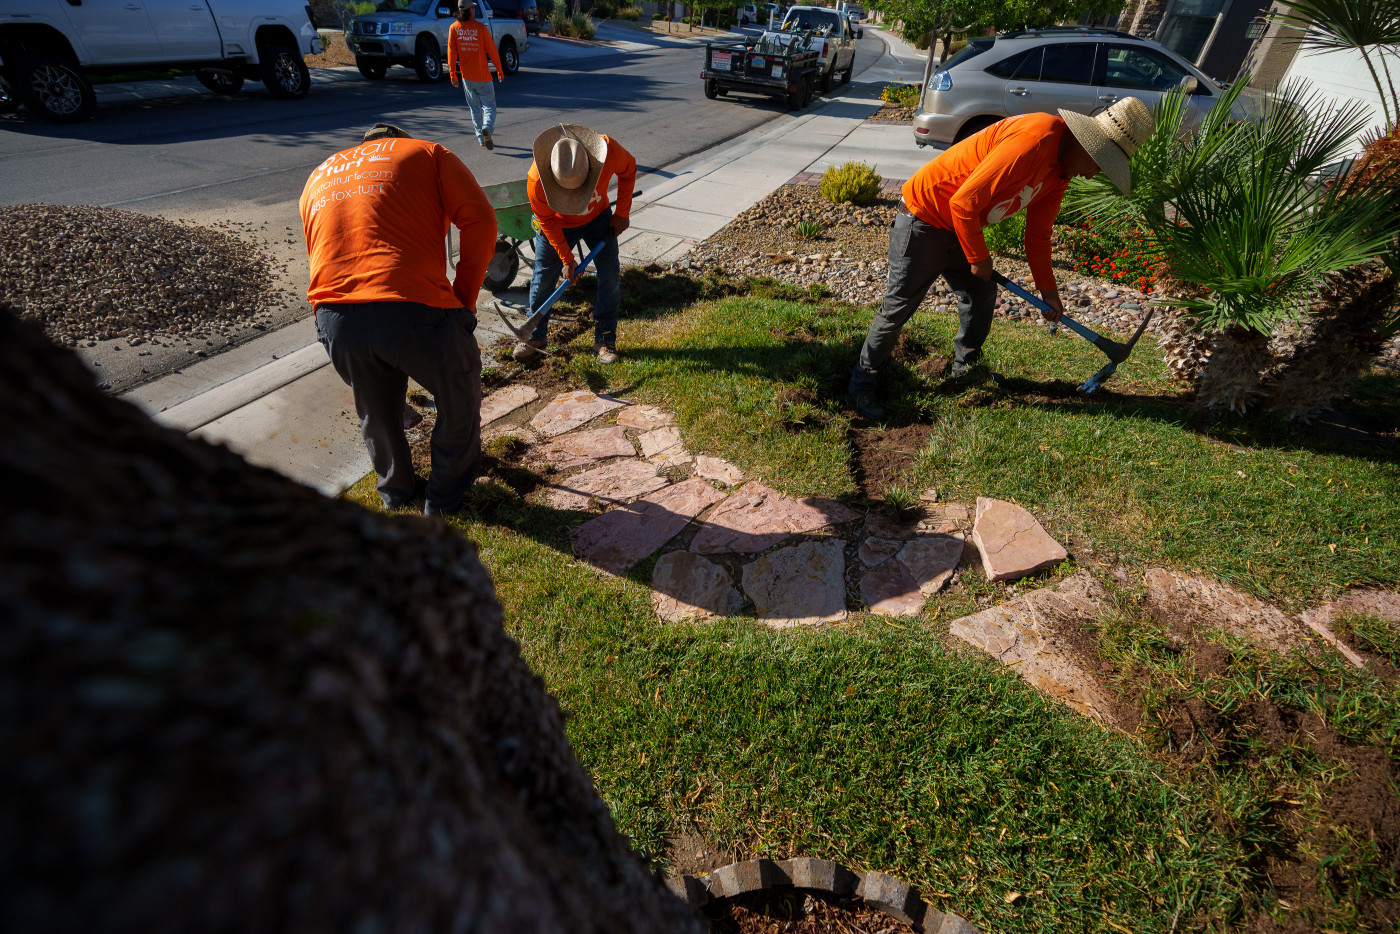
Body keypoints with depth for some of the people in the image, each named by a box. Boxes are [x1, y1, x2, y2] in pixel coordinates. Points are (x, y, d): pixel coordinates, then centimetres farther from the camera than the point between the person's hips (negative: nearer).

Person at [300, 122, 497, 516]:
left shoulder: (318, 177, 30)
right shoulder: (427, 153, 17)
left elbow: (321, 258, 26)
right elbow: (479, 221, 1)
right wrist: (464, 300, 3)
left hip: (334, 319, 5)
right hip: (415, 309, -4)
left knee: (376, 411, 28)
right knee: (459, 399, 21)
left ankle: (396, 490, 49)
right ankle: (444, 496, 36)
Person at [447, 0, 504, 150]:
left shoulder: (454, 28, 1)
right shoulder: (480, 27, -9)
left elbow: (451, 51, -1)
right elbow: (492, 51, -6)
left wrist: (452, 74, 3)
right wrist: (500, 70, 4)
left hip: (466, 76, 4)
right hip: (483, 76, -4)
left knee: (474, 107, 15)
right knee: (489, 106, 1)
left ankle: (481, 138, 16)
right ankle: (487, 128, -28)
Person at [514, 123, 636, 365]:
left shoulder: (608, 149, -33)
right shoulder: (536, 180, -35)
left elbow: (629, 169, -9)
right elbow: (546, 221, -17)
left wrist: (622, 213, -9)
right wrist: (567, 259, -16)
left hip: (599, 218, 2)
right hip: (558, 225, -1)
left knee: (610, 277, -6)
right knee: (543, 279, 0)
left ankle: (605, 341, 6)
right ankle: (534, 338, 19)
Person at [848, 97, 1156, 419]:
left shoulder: (1061, 167, 6)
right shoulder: (1035, 140, -27)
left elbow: (1038, 232, 16)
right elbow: (964, 202, -28)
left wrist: (1048, 290, 16)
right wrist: (978, 258, -14)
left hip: (959, 225, 10)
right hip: (923, 219, -9)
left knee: (982, 293, 12)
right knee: (898, 307, -5)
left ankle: (965, 367, 31)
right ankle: (862, 381, 8)